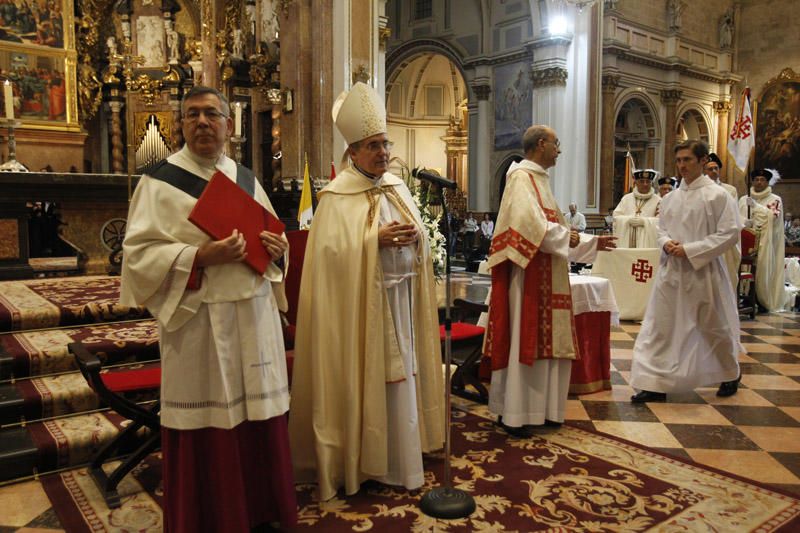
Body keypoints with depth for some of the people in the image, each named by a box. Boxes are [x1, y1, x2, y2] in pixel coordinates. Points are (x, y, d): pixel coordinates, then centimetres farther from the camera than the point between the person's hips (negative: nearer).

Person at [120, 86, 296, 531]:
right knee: (207, 424, 3)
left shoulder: (246, 178, 13)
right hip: (198, 319, -5)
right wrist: (200, 257, -22)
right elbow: (139, 254, -10)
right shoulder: (161, 180, -3)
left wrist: (277, 247, -3)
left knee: (259, 416, 11)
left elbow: (273, 237, 20)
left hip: (255, 315, 5)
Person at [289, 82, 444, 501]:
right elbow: (331, 248, -17)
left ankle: (398, 450, 27)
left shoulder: (397, 187, 12)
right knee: (365, 375, 1)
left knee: (399, 372, 13)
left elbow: (418, 236, 13)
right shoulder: (337, 196, -8)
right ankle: (364, 456, 15)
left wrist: (416, 236, -9)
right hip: (361, 301, -6)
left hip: (400, 297, 6)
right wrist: (376, 239, -23)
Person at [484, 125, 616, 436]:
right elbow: (529, 222, -24)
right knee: (524, 340, -5)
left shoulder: (540, 179, 20)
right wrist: (567, 237, -13)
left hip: (548, 276, 10)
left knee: (546, 342, 12)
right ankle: (511, 414, 5)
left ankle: (540, 409, 22)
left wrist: (592, 243, 17)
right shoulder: (522, 177, -10)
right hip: (528, 273, -10)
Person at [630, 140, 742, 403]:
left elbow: (730, 233, -11)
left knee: (714, 327, 13)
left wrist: (690, 250, -18)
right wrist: (666, 243, -7)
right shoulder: (671, 198, 7)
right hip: (670, 271, 4)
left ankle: (730, 374, 38)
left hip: (703, 272, -4)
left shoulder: (718, 195, -9)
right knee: (659, 327, 0)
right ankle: (655, 384, 6)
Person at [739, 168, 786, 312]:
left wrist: (756, 206, -19)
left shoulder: (775, 200, 4)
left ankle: (763, 301, 5)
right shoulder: (743, 199, 13)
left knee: (763, 270, -5)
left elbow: (773, 217, -13)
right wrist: (744, 222, -11)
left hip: (765, 243, -2)